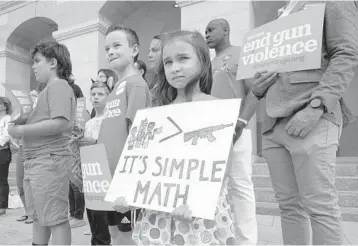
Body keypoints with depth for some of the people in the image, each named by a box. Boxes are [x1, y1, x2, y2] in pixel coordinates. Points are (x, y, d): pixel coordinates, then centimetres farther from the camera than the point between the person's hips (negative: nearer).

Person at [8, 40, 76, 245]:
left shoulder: (58, 86, -9)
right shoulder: (50, 89, 21)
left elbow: (60, 123, -23)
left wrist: (22, 130, -16)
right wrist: (21, 126, 7)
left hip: (49, 160, -10)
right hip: (37, 161, 10)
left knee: (56, 218, -2)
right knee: (39, 216, 20)